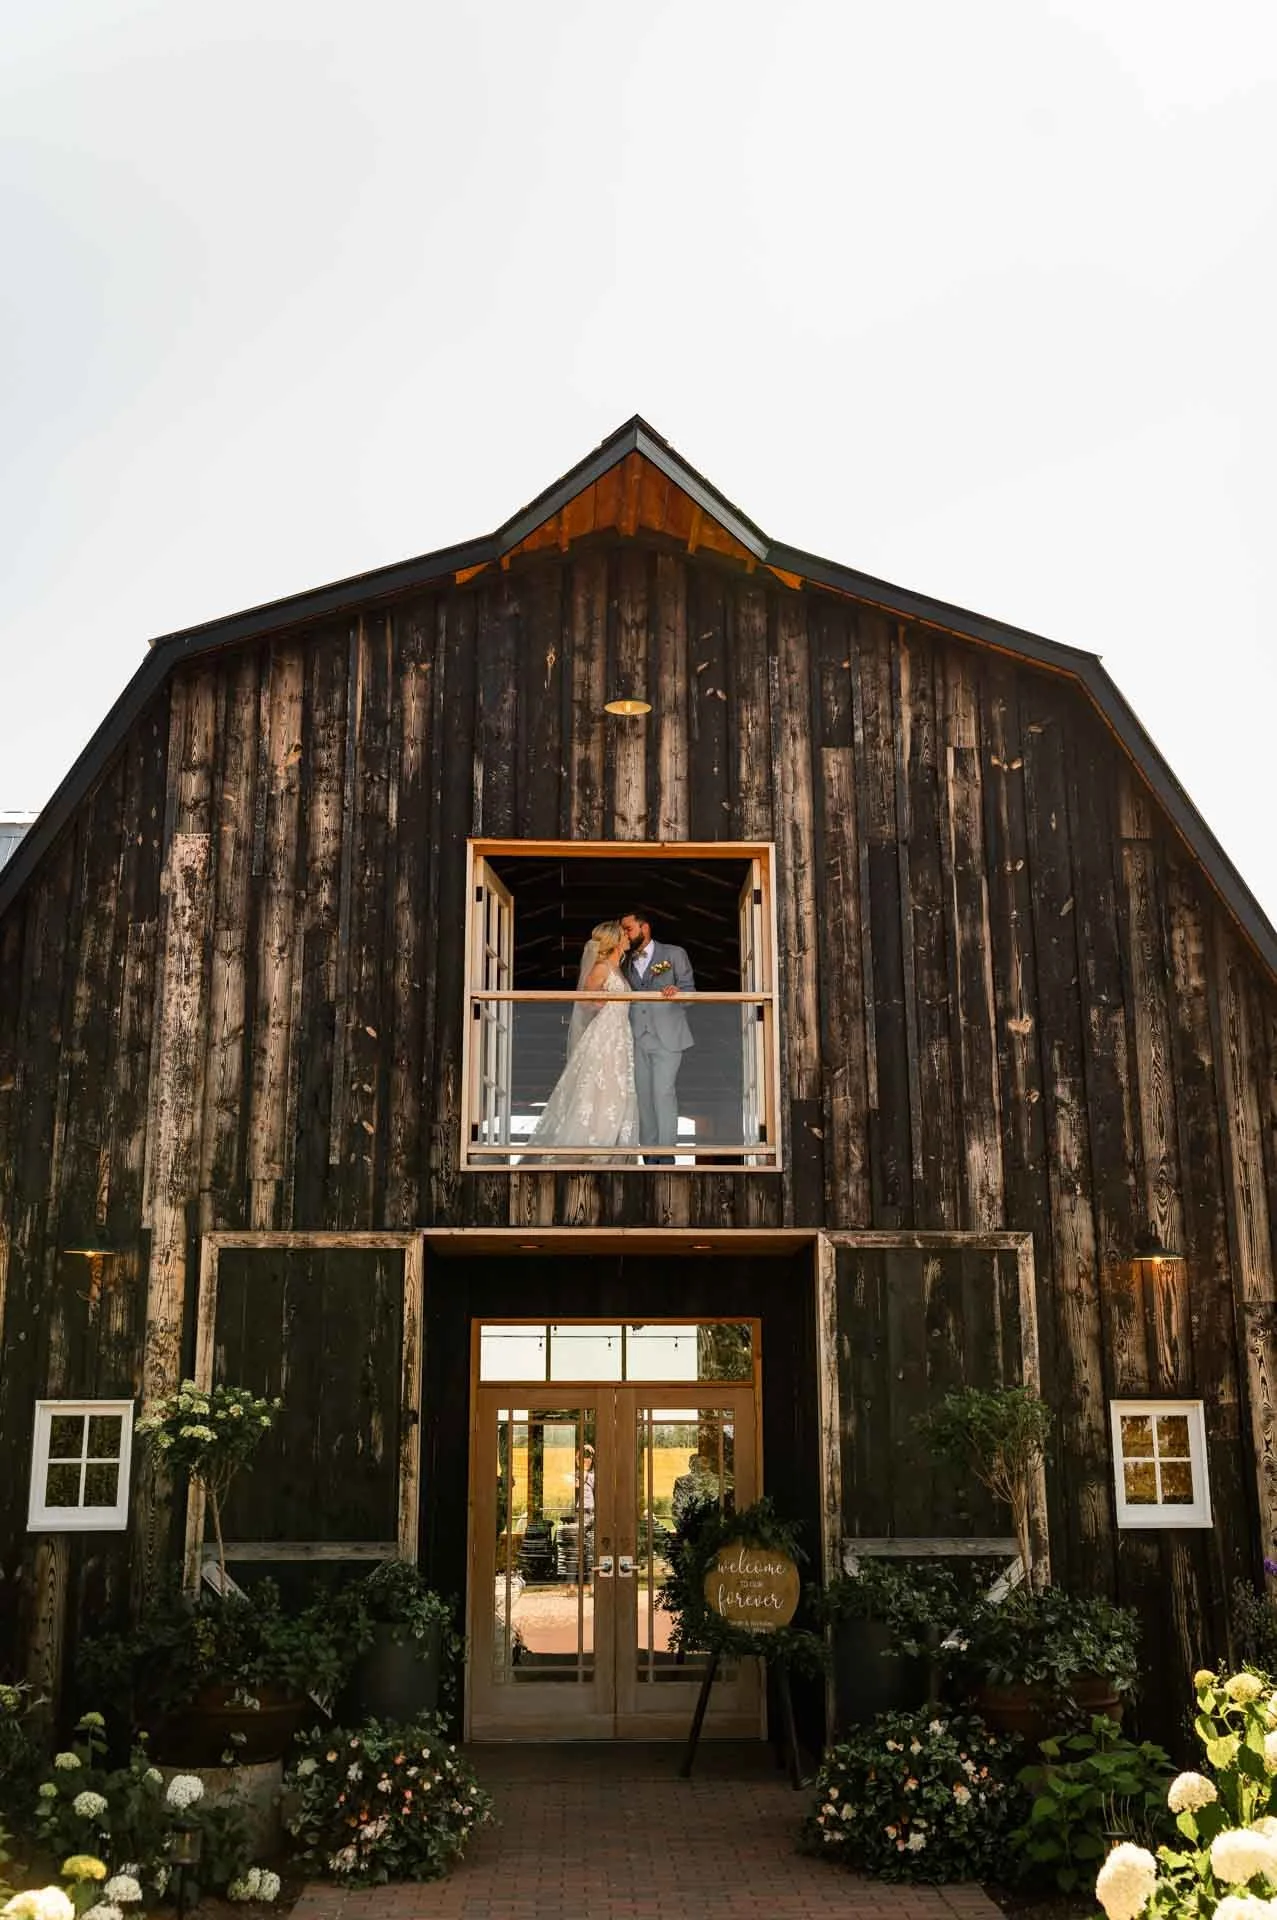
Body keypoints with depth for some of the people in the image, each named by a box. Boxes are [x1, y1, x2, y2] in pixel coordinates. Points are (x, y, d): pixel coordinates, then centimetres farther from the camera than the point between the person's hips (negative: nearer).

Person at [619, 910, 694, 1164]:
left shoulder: (674, 954, 5)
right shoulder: (625, 962, 18)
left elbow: (690, 991, 1)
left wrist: (677, 990, -21)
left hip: (667, 1037, -4)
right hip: (638, 1038, 4)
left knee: (663, 1093, -10)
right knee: (644, 1096, 3)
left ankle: (666, 1158, -6)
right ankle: (649, 1159, 8)